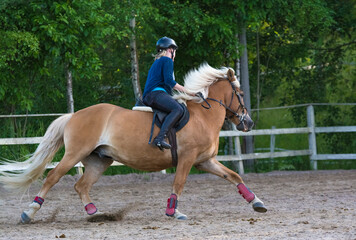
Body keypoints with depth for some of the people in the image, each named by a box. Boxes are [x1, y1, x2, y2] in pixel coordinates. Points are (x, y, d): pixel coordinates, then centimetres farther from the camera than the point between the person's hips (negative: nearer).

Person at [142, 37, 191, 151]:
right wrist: (184, 90, -1)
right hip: (156, 93, -10)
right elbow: (169, 81, -11)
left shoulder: (156, 63, 31)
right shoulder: (167, 60, 3)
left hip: (147, 97, 10)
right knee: (178, 109, -30)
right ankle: (160, 138, -47)